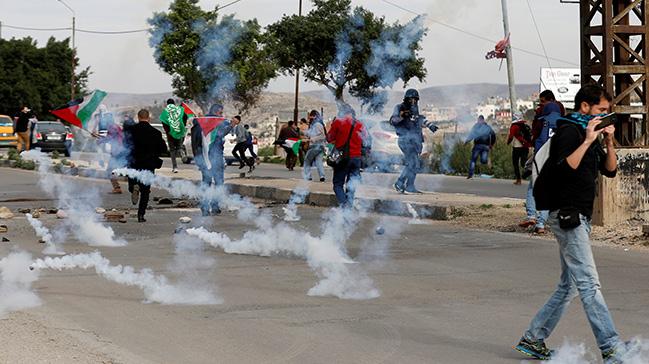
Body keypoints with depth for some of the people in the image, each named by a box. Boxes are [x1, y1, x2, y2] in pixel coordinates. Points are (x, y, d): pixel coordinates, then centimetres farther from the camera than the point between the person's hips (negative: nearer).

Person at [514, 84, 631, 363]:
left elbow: (610, 170, 16)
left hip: (578, 218, 10)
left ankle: (532, 340, 18)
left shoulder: (588, 134, 19)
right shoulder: (569, 132, -11)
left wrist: (609, 142, 3)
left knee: (569, 286, 12)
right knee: (589, 285, -13)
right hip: (568, 217, -10)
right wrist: (587, 141, -26)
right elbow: (565, 168, -26)